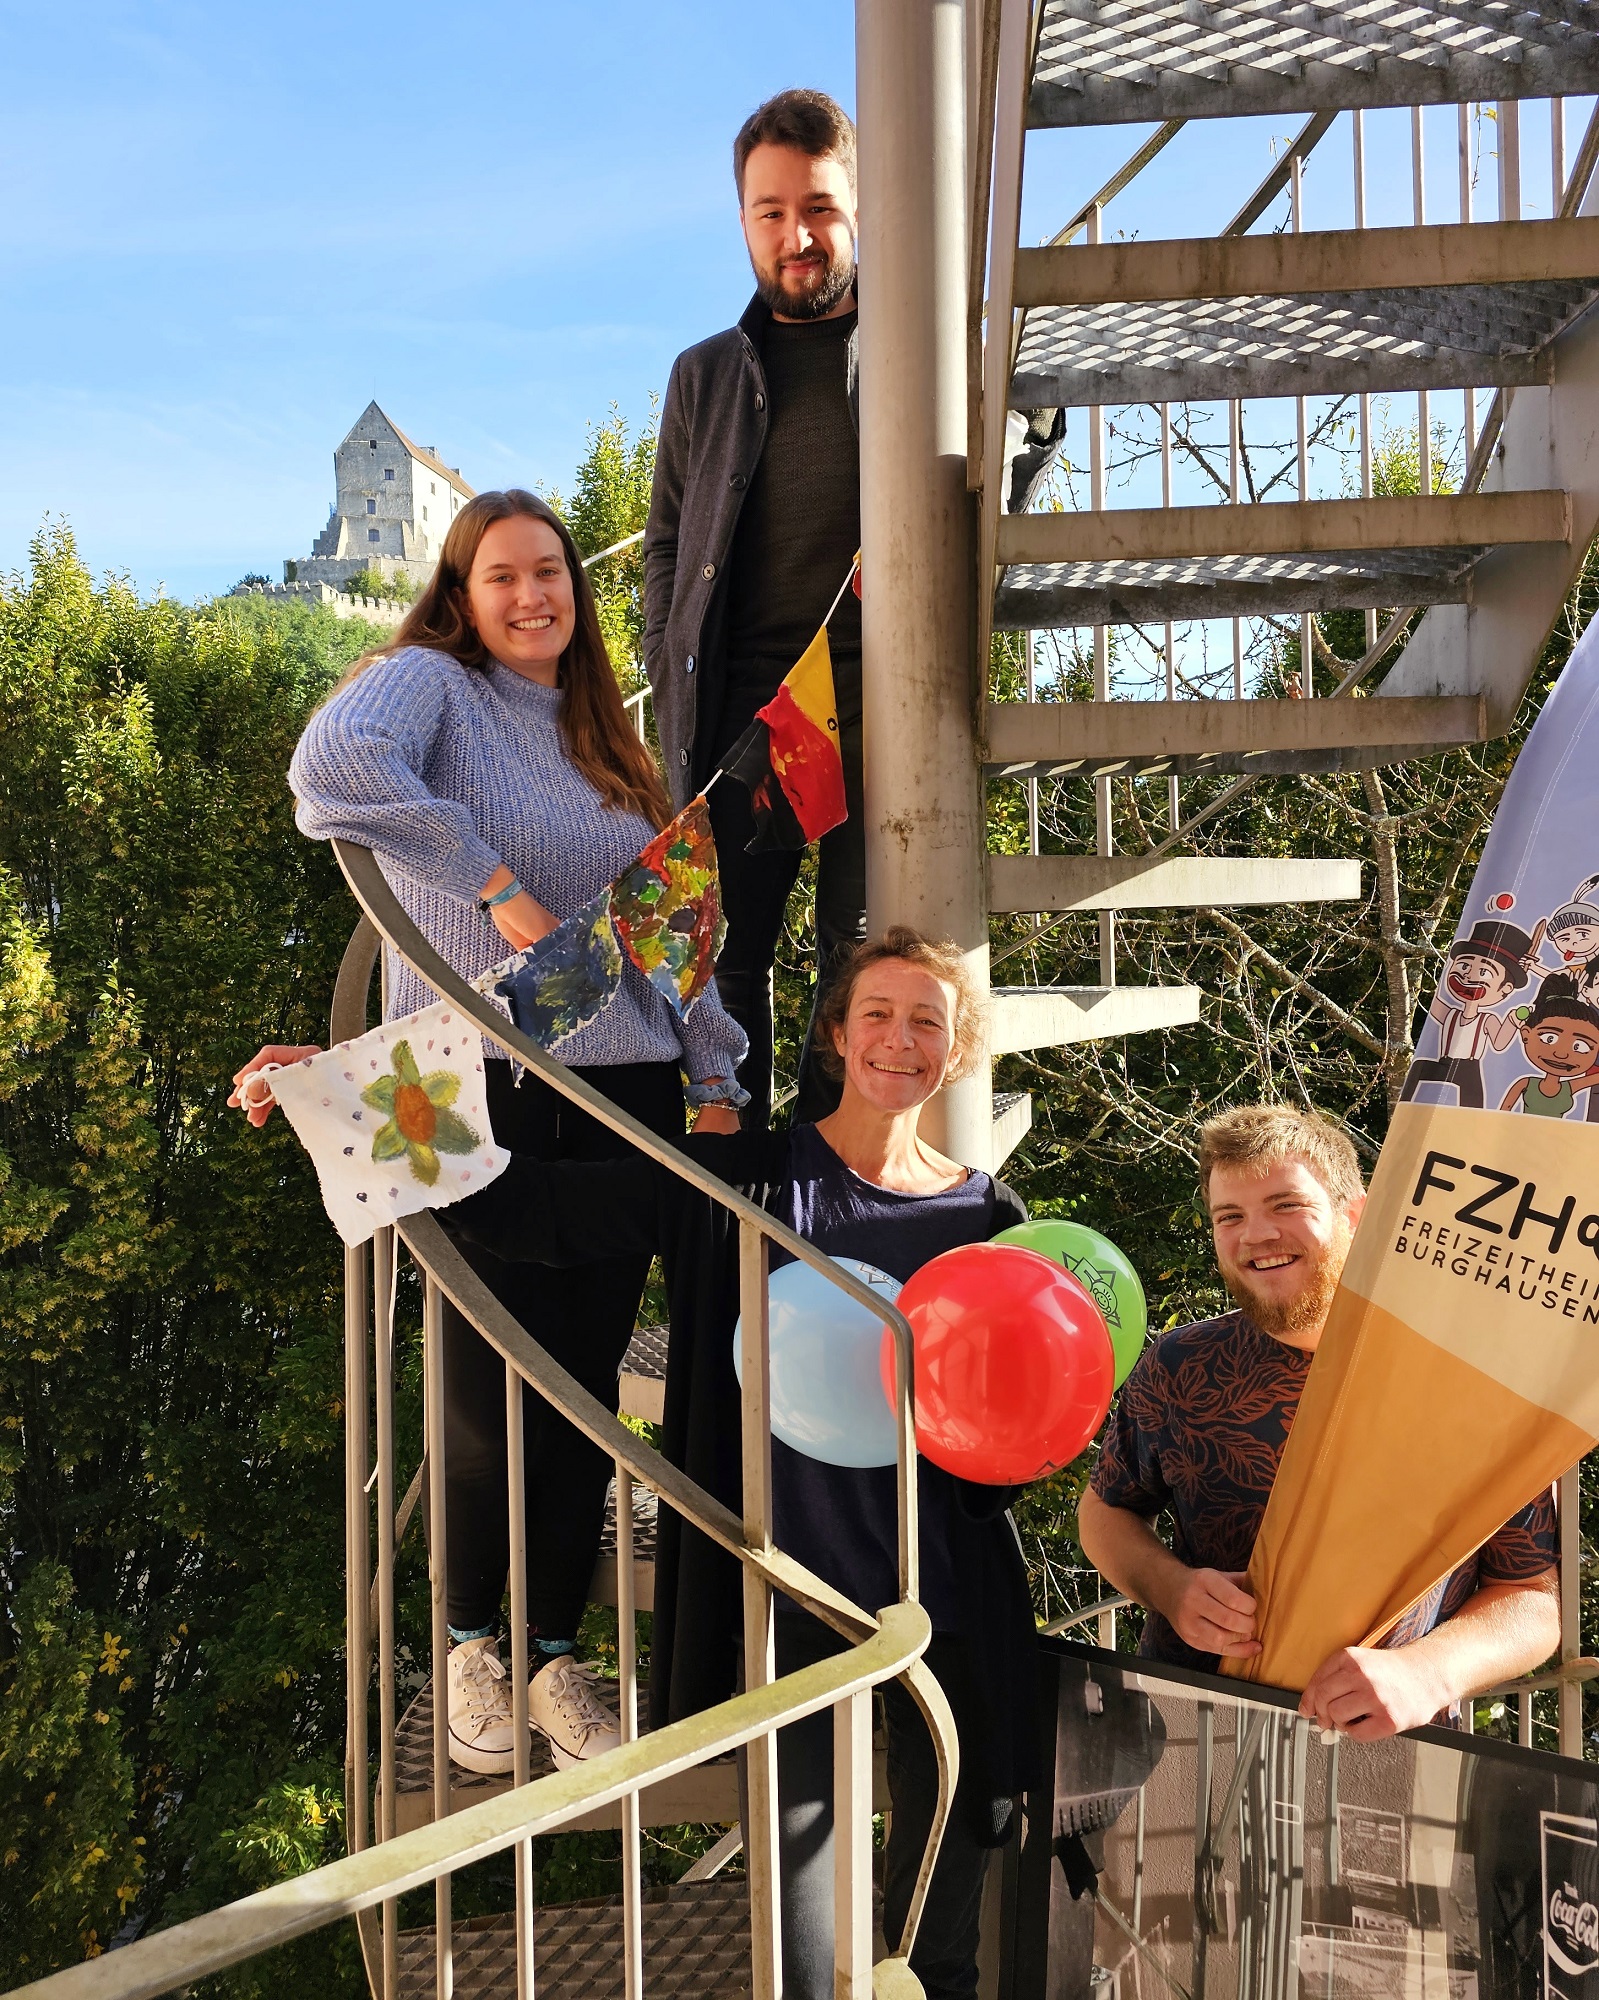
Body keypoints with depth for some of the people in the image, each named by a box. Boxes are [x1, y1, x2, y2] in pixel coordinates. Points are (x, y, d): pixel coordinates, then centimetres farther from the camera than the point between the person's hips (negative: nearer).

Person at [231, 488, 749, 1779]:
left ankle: (558, 1658, 24)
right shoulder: (429, 683, -1)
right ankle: (470, 1646, 25)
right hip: (480, 1100, -5)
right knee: (495, 1403, -1)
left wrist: (716, 1072, 9)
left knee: (588, 1390, 8)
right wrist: (499, 887, -21)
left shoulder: (602, 736, 19)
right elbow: (332, 766, -25)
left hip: (624, 1094, 5)